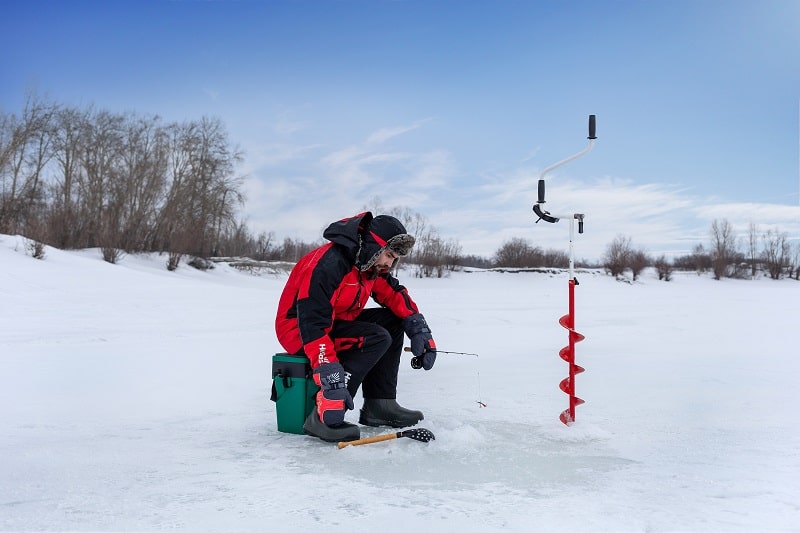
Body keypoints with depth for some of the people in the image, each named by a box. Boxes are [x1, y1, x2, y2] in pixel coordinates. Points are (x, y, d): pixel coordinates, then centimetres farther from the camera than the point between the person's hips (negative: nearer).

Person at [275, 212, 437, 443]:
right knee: (376, 338, -24)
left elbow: (394, 294, 8)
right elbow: (313, 324, -33)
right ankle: (325, 414, -25)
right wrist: (332, 380, -37)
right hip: (299, 329, -9)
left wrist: (419, 330, -10)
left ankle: (379, 405, -1)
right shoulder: (329, 264, -28)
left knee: (392, 321, 0)